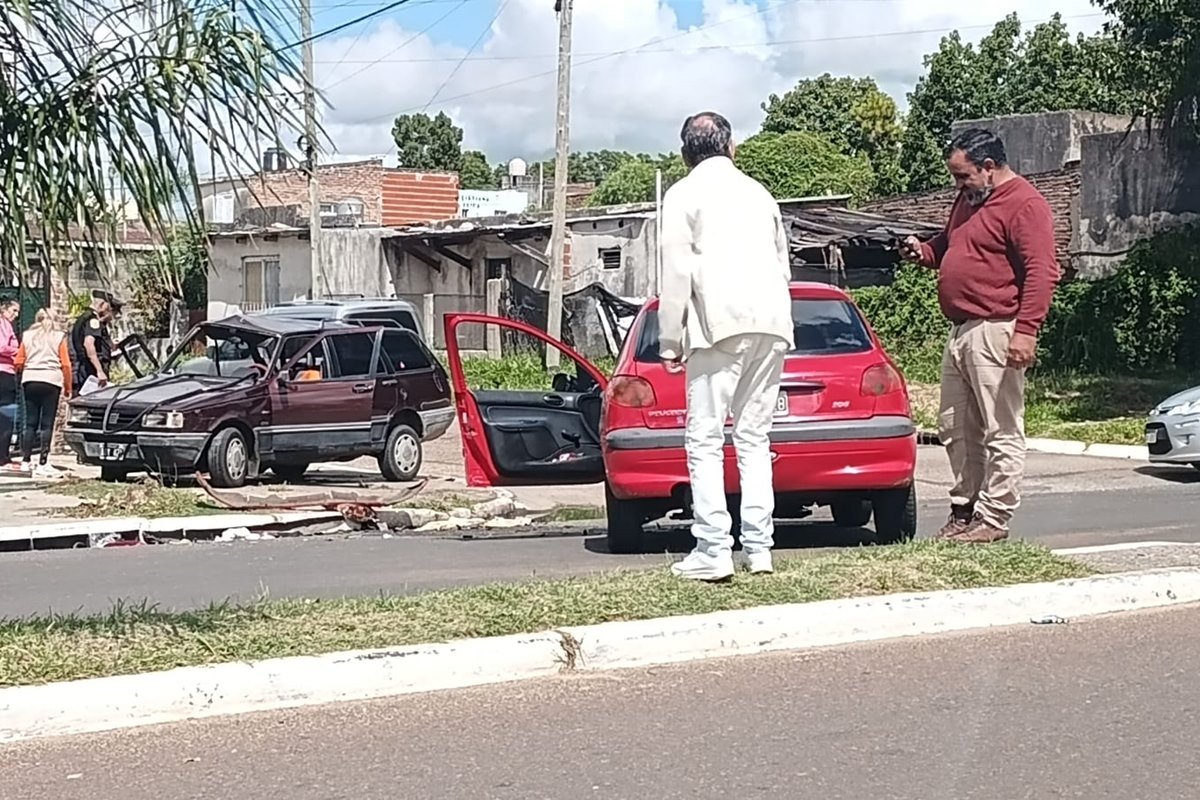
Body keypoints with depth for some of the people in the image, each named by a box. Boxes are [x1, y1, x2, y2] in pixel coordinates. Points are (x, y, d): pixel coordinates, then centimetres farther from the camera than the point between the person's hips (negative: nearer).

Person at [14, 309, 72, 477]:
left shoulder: (27, 336, 10)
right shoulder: (58, 337, 4)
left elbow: (19, 362, 8)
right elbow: (65, 364, -1)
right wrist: (68, 386, 8)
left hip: (29, 380, 3)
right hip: (51, 380, -3)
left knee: (30, 423, 10)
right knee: (47, 424, -2)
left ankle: (26, 461, 10)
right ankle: (42, 464, -6)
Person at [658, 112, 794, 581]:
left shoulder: (685, 194, 4)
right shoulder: (758, 193, 21)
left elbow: (677, 272, -3)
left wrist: (670, 342, -1)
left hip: (719, 326, -6)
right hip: (771, 325, 6)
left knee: (705, 440, -5)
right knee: (754, 437, 10)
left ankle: (713, 552, -13)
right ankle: (759, 549, 5)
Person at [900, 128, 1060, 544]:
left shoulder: (1024, 204, -10)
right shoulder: (969, 199, 19)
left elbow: (1042, 272, -18)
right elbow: (950, 245, 35)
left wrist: (1025, 330, -25)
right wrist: (924, 251, 12)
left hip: (995, 333, -10)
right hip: (960, 332, 10)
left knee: (1001, 432, -4)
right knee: (955, 429, 13)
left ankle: (993, 518, -2)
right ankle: (963, 509, 21)